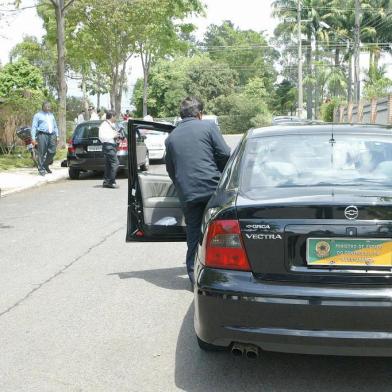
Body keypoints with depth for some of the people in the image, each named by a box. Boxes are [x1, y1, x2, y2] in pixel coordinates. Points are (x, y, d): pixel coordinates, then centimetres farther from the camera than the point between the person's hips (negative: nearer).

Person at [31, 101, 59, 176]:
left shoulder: (51, 115, 23)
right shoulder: (37, 115, 6)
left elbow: (55, 126, 27)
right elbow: (34, 127, 0)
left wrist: (57, 135, 17)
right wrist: (33, 138, -9)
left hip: (52, 135, 5)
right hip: (42, 135, -5)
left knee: (52, 152, 0)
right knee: (41, 153, -7)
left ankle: (46, 166, 20)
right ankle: (41, 169, 1)